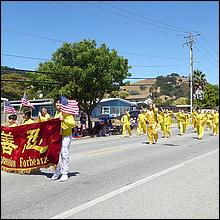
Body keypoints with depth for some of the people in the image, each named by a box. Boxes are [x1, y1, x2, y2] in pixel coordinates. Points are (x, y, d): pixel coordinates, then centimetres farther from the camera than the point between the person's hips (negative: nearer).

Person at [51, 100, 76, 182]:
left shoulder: (67, 113, -9)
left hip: (65, 136, -8)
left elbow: (73, 124, -20)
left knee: (64, 155, -7)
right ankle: (57, 172, 22)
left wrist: (64, 120, -29)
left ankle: (65, 174, 1)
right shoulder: (56, 113, 17)